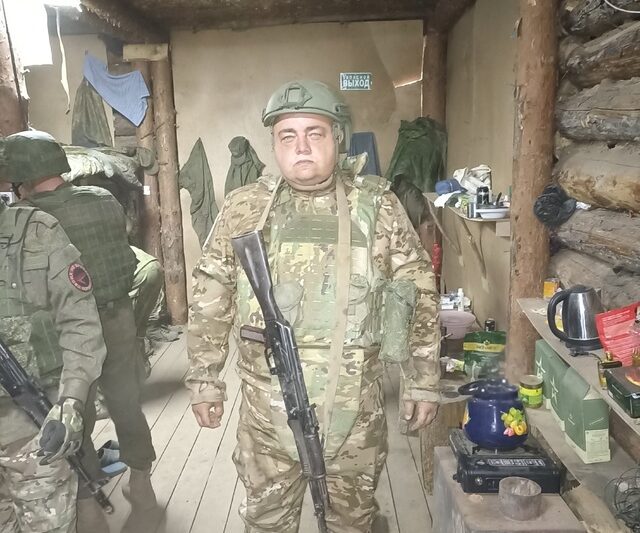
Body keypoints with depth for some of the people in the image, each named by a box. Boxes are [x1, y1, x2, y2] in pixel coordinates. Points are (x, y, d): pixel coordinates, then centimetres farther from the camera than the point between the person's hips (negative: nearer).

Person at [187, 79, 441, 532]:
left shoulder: (378, 207, -5)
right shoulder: (244, 209, -4)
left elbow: (418, 298, -1)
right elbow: (210, 302, 2)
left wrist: (424, 382, 1)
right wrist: (205, 381, 4)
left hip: (355, 406, 0)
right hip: (268, 406, 1)